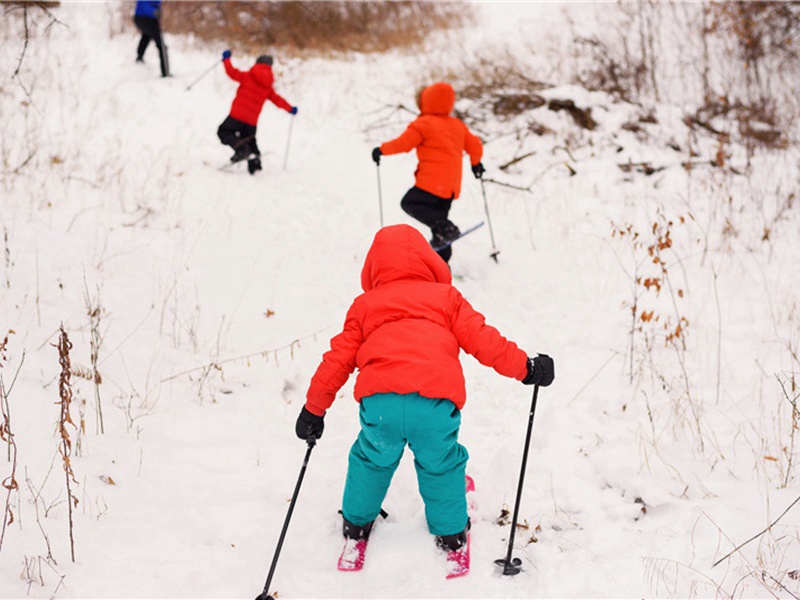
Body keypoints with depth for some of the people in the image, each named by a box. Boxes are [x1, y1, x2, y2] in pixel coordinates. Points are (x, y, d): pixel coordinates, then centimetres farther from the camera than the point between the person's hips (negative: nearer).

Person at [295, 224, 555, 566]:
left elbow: (339, 359, 25)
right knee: (441, 465, 23)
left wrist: (314, 409, 33)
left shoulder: (364, 306, 27)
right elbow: (482, 339, 15)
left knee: (371, 460, 27)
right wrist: (526, 368, 25)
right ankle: (450, 532, 36)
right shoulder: (446, 297, 24)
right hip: (436, 403, -1)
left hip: (379, 402, 1)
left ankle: (356, 525, 43)